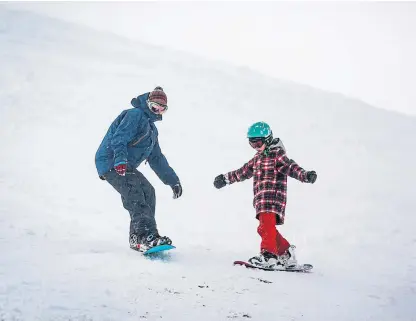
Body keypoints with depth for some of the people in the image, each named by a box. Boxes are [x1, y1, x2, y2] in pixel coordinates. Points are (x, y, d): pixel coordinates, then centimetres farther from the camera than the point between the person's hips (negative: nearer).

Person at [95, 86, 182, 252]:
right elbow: (119, 139, -21)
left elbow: (156, 158, 28)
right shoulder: (135, 115, -5)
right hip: (111, 163, -10)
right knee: (135, 195, -24)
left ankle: (137, 238, 1)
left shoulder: (152, 128, 26)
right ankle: (147, 236, -37)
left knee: (147, 192, 1)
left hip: (125, 166, 10)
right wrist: (120, 159, -39)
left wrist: (173, 181, 24)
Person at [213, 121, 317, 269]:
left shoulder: (277, 154, -5)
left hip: (274, 197, -9)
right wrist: (226, 178, 41)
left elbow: (291, 167, -19)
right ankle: (287, 254, 18)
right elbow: (244, 171, 34)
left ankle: (268, 255, -26)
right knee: (265, 228, 8)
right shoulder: (258, 157, 21)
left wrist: (305, 175, -38)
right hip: (261, 199, 9)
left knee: (266, 226, -22)